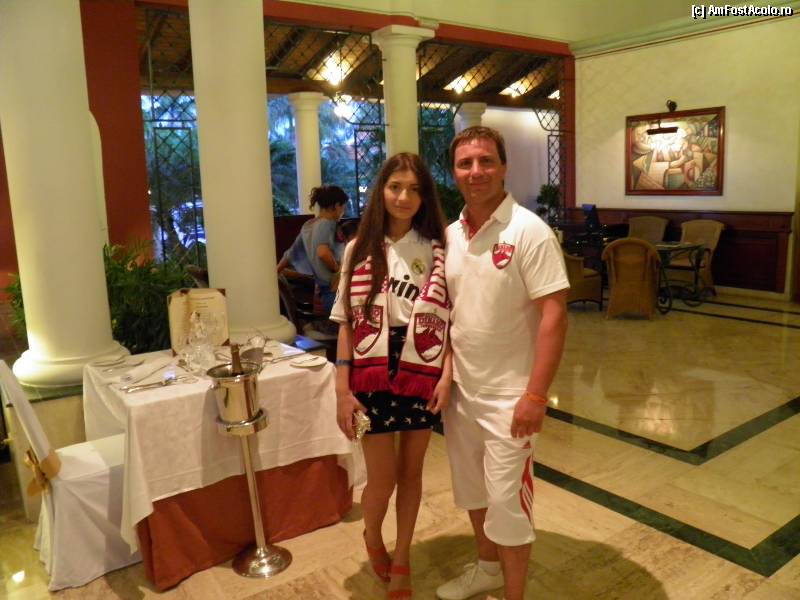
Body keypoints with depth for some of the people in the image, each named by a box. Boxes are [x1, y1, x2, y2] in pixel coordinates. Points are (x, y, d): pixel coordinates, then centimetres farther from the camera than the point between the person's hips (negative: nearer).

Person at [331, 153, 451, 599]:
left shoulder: (438, 250, -1)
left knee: (411, 473, 13)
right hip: (373, 378, 0)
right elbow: (346, 323, -1)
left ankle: (401, 560, 36)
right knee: (382, 479, 6)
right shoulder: (360, 249, 0)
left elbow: (450, 320, 0)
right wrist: (342, 390, -5)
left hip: (423, 378, 1)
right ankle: (372, 537, 40)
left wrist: (446, 376, -12)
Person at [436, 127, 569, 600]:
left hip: (508, 395, -6)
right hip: (460, 389, 6)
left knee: (507, 501, 4)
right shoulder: (450, 235, 4)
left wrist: (536, 394, -22)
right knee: (472, 488, 21)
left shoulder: (529, 231, -14)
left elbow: (554, 314, -17)